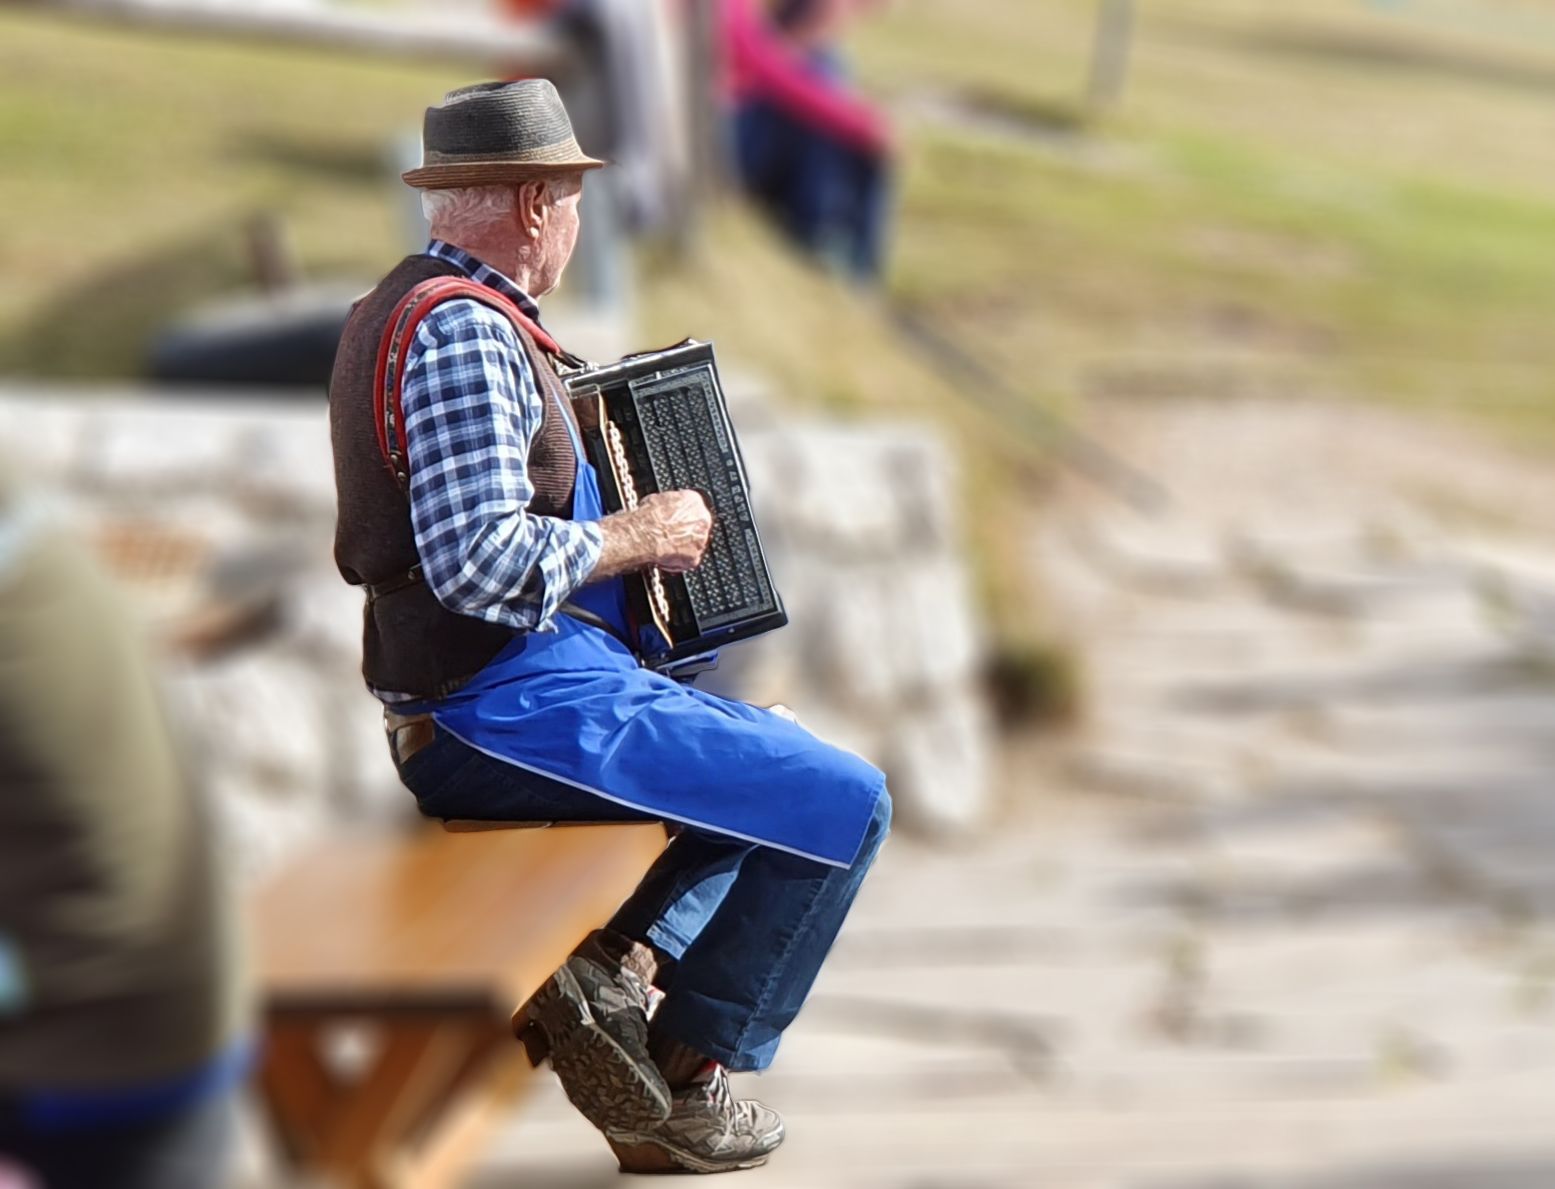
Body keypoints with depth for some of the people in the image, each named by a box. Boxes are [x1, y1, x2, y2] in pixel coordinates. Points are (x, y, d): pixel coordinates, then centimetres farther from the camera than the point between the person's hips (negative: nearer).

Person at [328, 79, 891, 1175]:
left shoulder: (403, 307, 15)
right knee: (845, 802, -9)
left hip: (466, 701, 11)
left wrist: (611, 488, 18)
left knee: (774, 751, 25)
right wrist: (640, 533, -15)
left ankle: (610, 961, 6)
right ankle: (688, 1084, -1)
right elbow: (480, 563, -29)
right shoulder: (463, 334, -19)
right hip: (512, 710, -11)